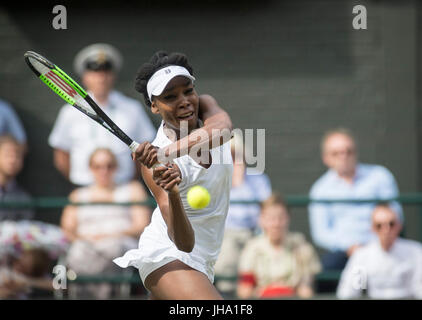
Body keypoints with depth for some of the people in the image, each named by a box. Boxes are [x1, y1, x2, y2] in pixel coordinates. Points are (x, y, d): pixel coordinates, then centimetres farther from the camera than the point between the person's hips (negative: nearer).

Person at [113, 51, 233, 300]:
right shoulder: (154, 166, -21)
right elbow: (184, 243, -27)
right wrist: (172, 194, -47)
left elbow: (223, 128, -33)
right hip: (168, 258, -7)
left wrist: (167, 152, -46)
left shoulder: (205, 106, -5)